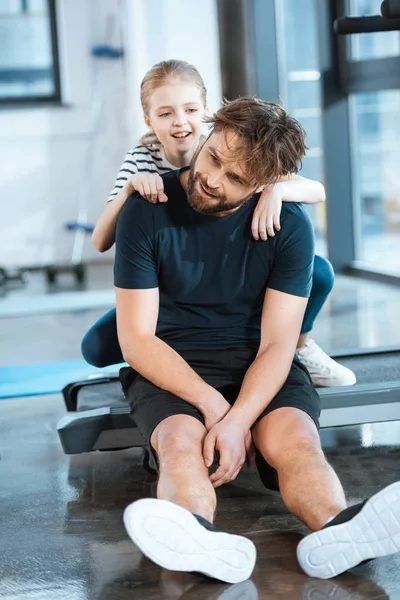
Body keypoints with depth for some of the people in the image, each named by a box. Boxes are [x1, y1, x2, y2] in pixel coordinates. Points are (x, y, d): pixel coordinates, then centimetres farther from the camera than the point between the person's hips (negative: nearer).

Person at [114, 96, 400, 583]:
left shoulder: (289, 225, -6)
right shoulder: (147, 211, -8)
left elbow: (277, 345, -9)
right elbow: (136, 339, -9)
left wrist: (236, 420, -27)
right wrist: (210, 403, -21)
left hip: (259, 365, 1)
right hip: (169, 368, -1)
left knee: (295, 440, -31)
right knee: (181, 440, -34)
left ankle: (336, 532, -59)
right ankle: (202, 540, -63)